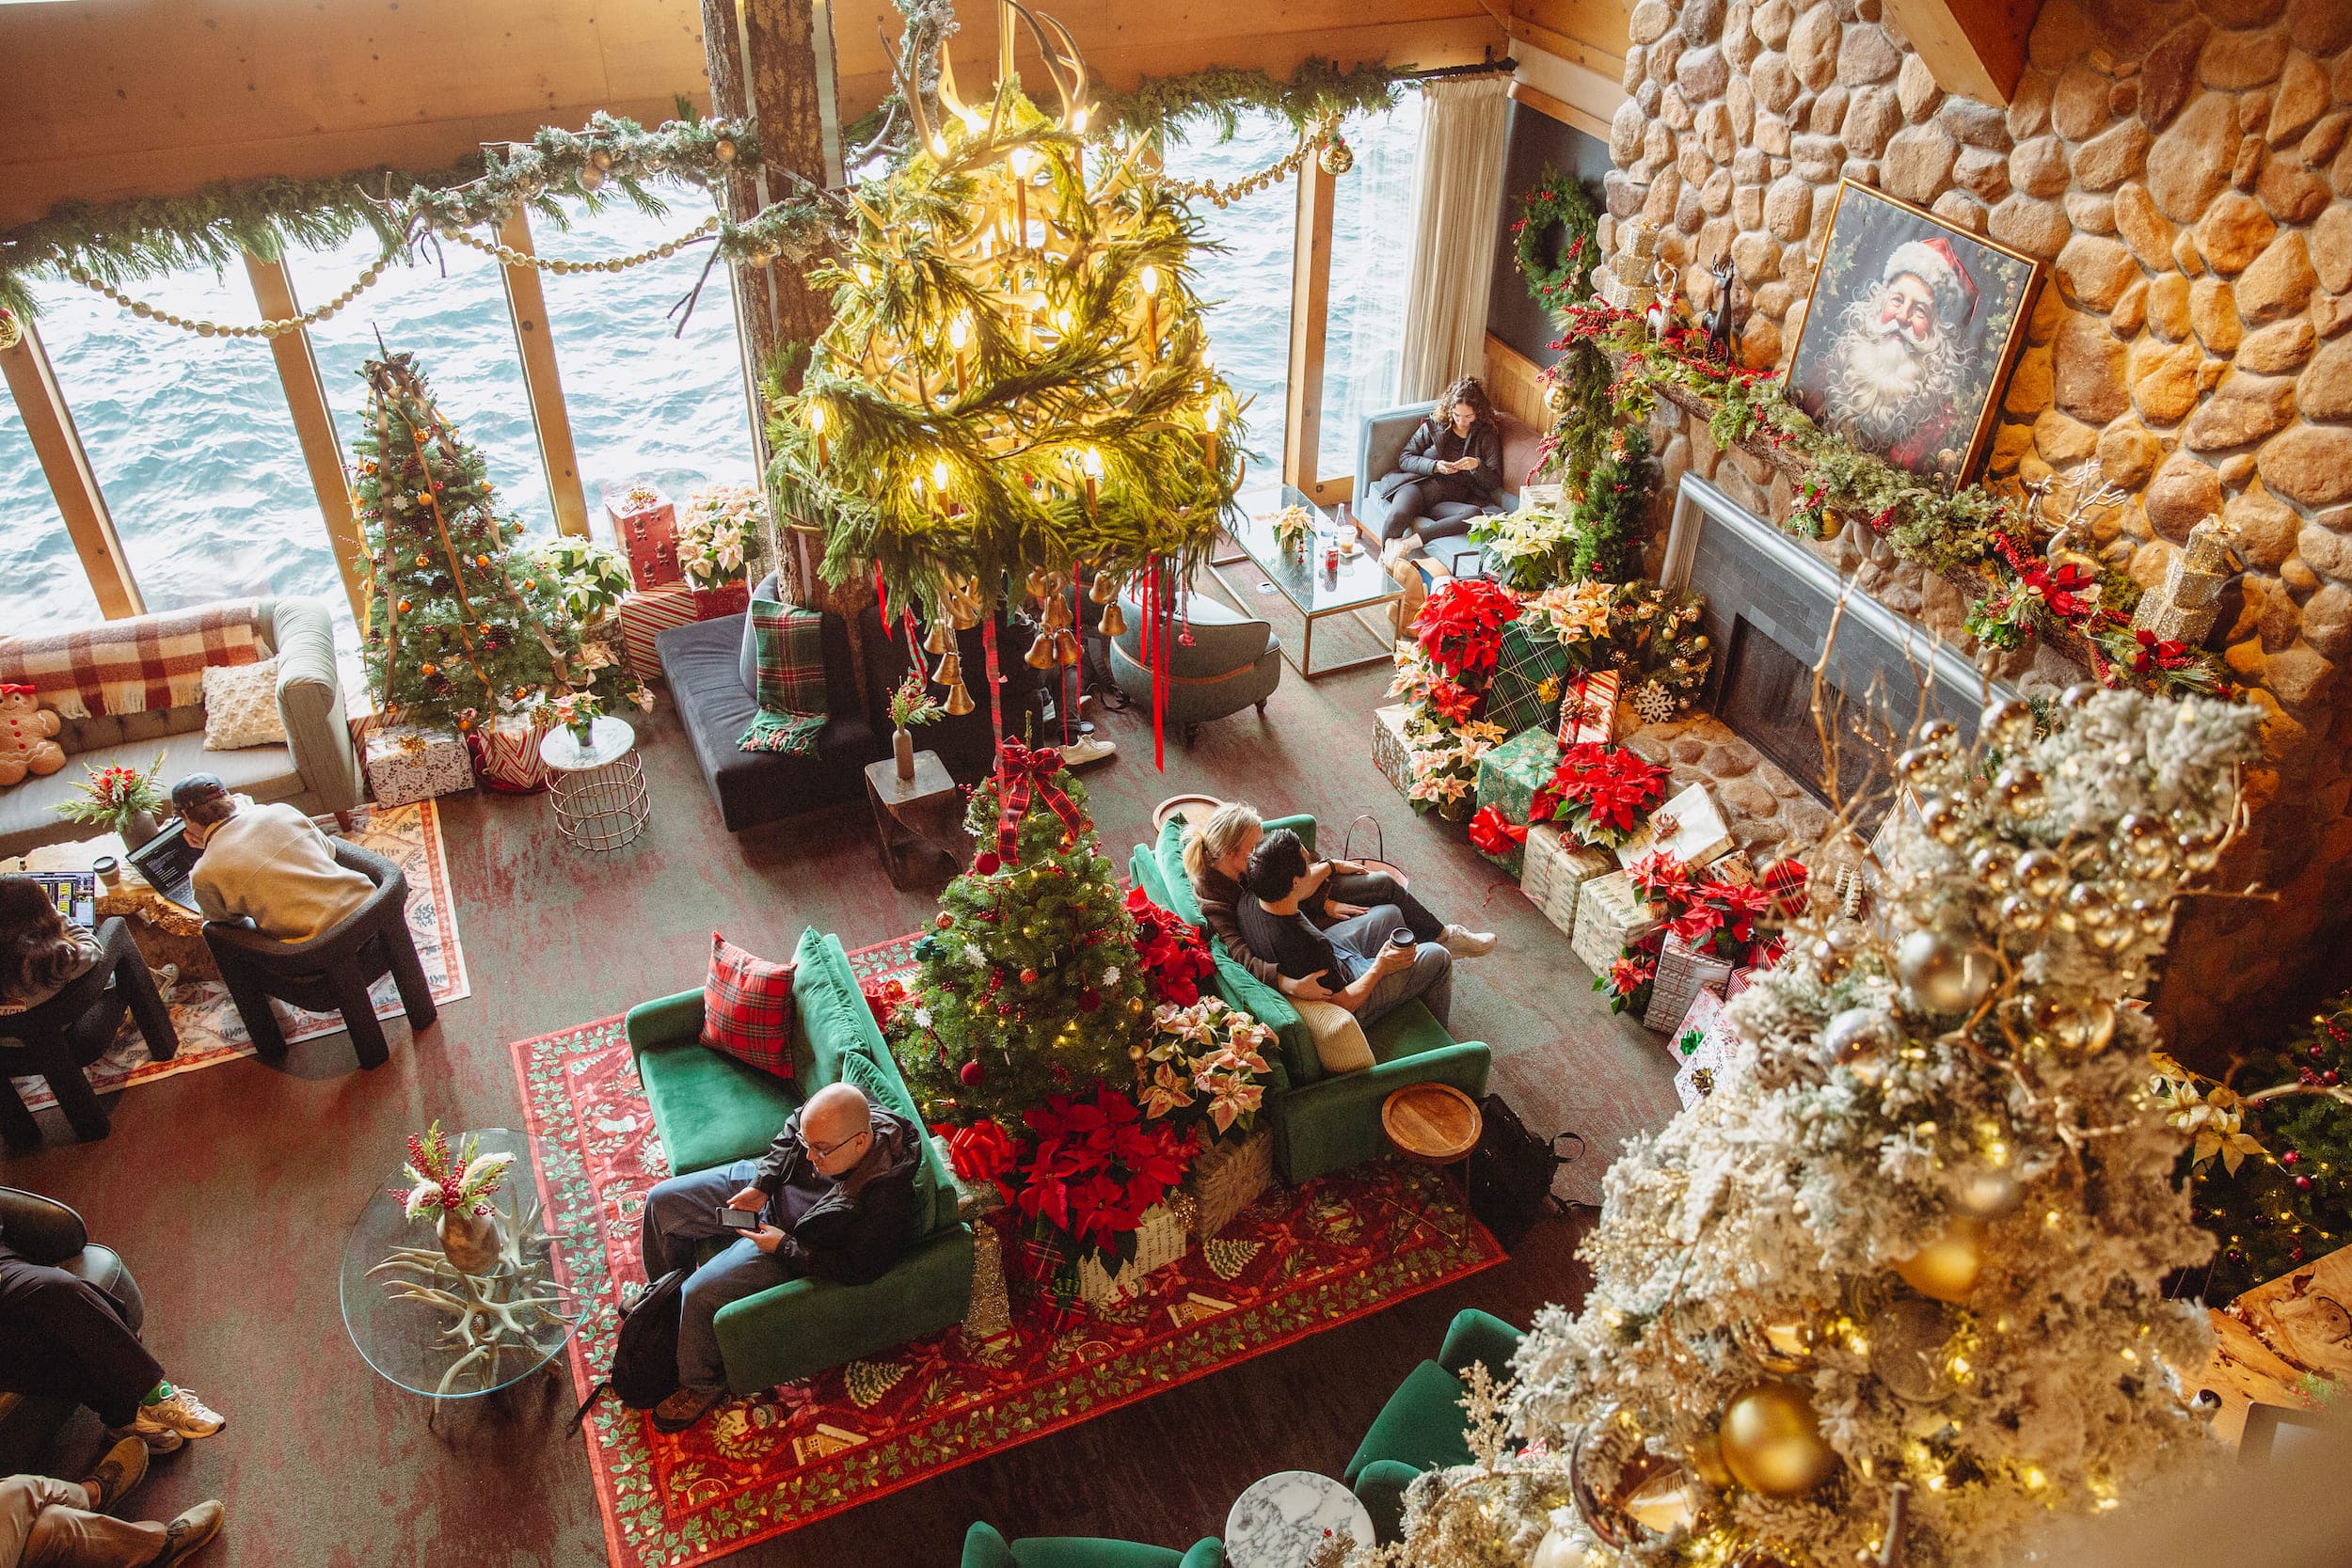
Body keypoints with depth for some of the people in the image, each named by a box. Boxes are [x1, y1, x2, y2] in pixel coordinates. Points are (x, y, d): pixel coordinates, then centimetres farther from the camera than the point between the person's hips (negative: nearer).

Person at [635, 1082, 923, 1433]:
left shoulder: (886, 1200, -39)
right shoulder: (833, 1122, -23)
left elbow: (855, 1268, -27)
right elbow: (790, 1133, 0)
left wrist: (783, 1246, -24)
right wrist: (761, 1184, -12)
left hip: (791, 1244, -7)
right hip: (765, 1185, 7)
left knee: (699, 1295, -17)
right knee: (662, 1201, 9)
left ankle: (702, 1385, 14)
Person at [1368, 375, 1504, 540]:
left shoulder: (1487, 435, 12)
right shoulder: (1434, 425, 14)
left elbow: (1494, 482, 10)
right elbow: (1405, 459, 10)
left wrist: (1477, 465, -11)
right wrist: (1434, 466, -8)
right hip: (1418, 480, 1)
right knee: (1396, 517, -37)